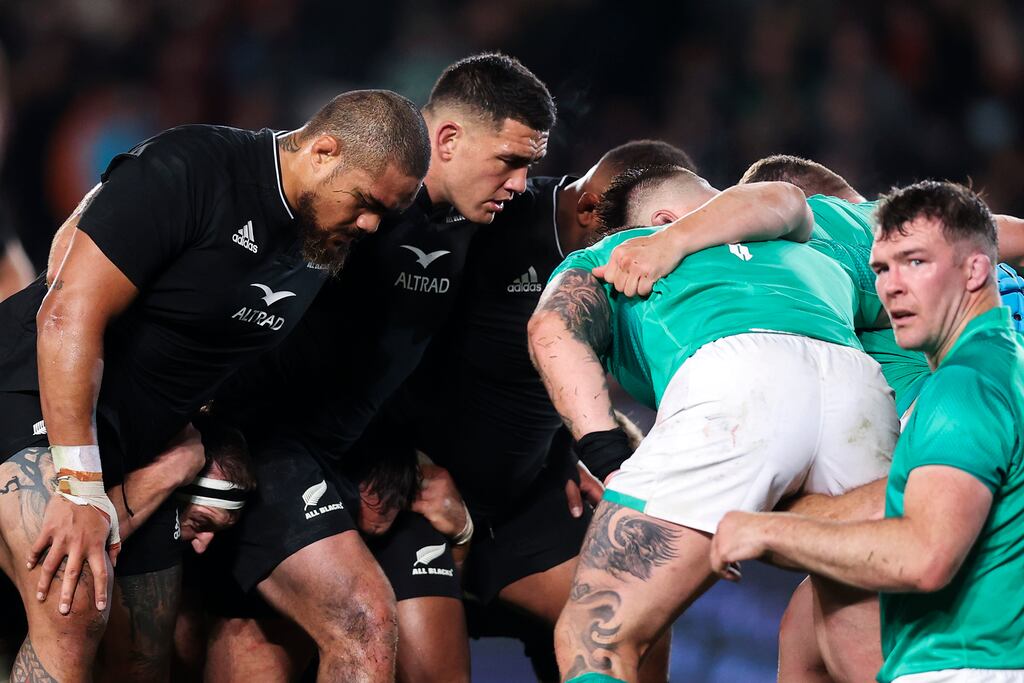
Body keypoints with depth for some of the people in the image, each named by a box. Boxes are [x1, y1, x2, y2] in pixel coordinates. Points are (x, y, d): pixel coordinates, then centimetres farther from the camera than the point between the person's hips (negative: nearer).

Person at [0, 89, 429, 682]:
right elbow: (69, 315, -23)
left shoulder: (324, 247, 4)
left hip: (140, 450, 9)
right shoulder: (189, 170, -20)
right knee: (74, 612, -27)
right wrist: (81, 488, -26)